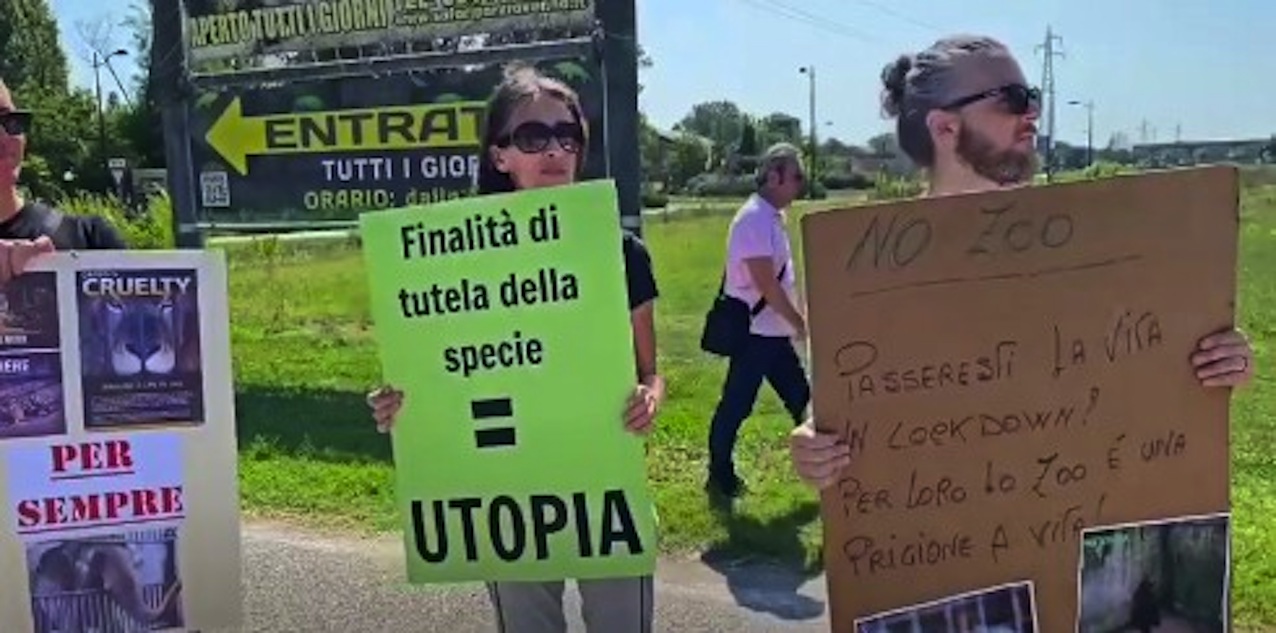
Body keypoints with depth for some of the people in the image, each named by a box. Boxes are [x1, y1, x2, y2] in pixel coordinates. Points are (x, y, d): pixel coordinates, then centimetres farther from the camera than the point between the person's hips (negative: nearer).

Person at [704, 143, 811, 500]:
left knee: (800, 397, 14)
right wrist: (799, 322, -13)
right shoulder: (754, 218, -18)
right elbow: (765, 283, -22)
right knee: (736, 405, 2)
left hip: (774, 332, 10)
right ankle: (720, 476, 15)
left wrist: (795, 320, 15)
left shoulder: (772, 217, 12)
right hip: (754, 332, -10)